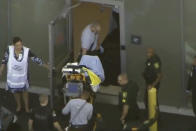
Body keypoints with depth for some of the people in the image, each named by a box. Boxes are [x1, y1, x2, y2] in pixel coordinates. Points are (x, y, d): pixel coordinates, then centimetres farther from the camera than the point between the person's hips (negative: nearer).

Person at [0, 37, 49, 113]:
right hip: (12, 76, 1)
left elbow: (36, 59, -12)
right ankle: (18, 105, 47)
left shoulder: (27, 51, -22)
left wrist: (47, 66, -8)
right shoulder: (9, 50, -20)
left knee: (24, 91, 19)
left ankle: (26, 107, 41)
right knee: (15, 91, 21)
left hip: (22, 76, -1)